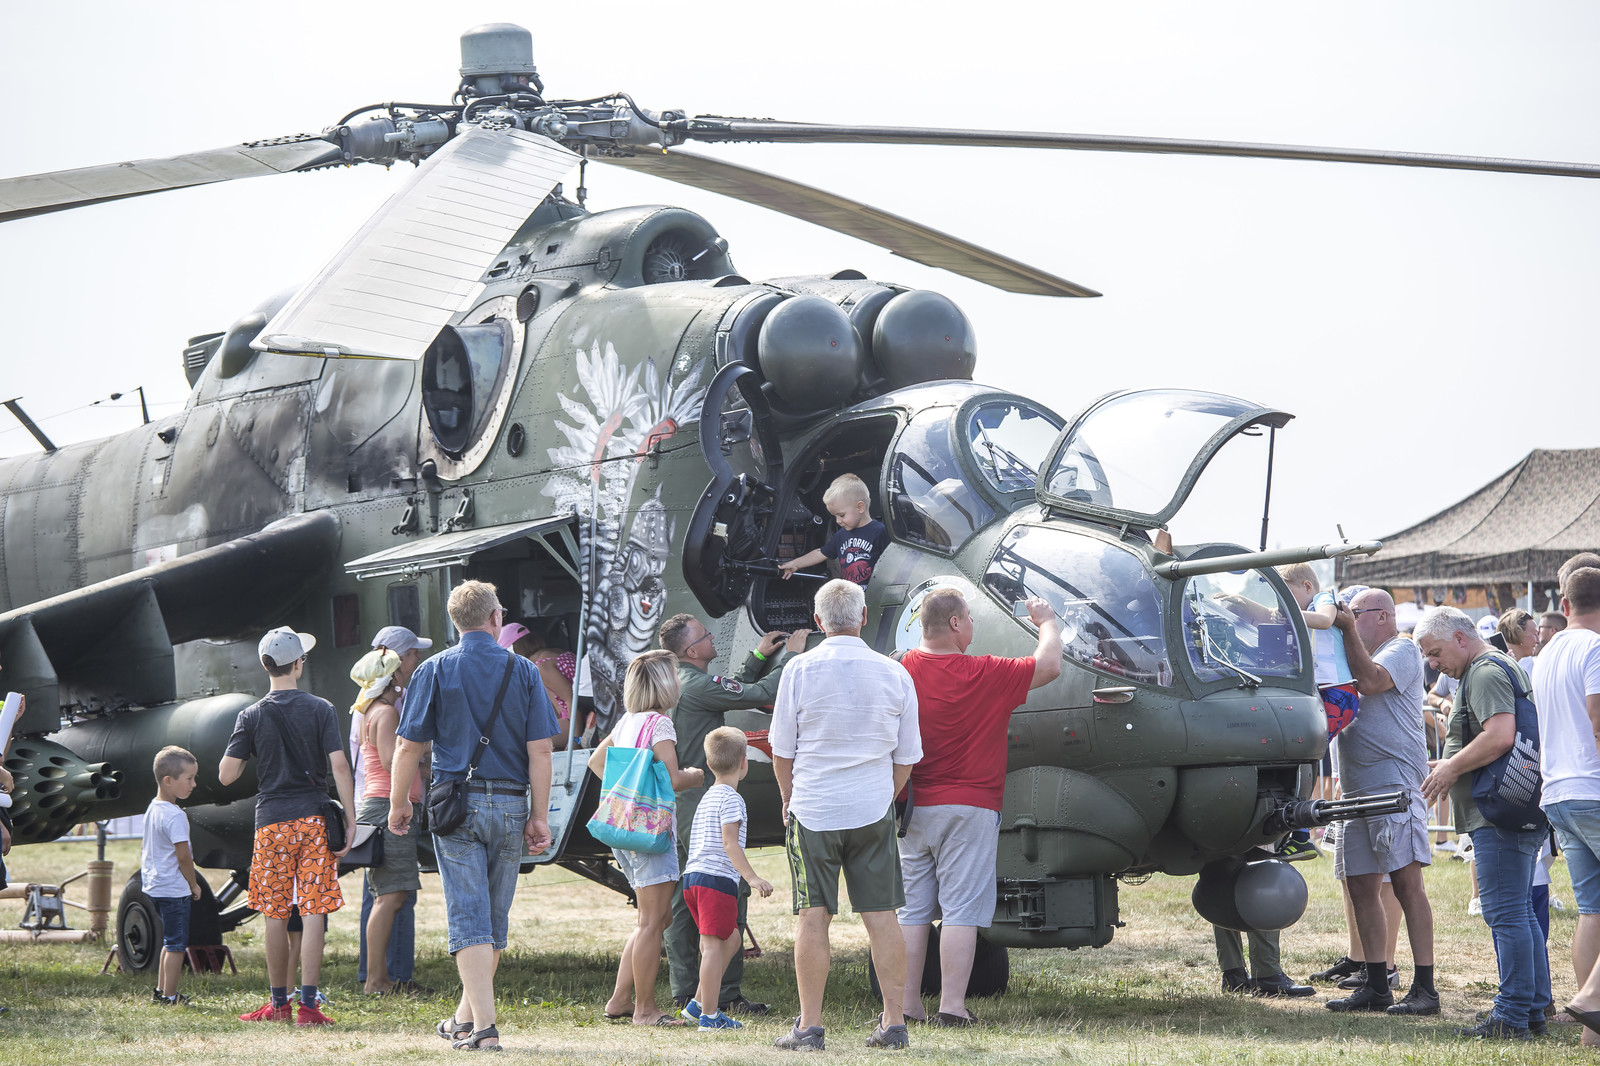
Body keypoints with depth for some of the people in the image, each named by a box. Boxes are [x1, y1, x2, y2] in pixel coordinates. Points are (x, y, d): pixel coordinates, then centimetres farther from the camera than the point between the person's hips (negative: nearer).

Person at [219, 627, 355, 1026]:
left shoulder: (252, 716, 0)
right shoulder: (320, 710, -2)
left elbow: (226, 776, -2)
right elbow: (339, 766, -8)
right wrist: (350, 820, -6)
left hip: (271, 822, 1)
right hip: (314, 819, -1)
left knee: (276, 915, 9)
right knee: (314, 914, -2)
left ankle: (278, 1002, 16)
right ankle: (308, 1005, -7)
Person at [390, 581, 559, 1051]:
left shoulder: (434, 671, 0)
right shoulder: (523, 672, 2)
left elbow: (408, 747, -2)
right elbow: (540, 751, -2)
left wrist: (398, 804, 10)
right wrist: (539, 816, 2)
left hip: (456, 802, -2)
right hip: (510, 806, 2)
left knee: (469, 917, -4)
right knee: (494, 919, 14)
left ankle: (483, 1026, -13)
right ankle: (466, 1016, 26)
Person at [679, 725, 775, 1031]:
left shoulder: (708, 797, 21)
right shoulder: (731, 799, -8)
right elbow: (730, 844, -17)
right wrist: (752, 877, -22)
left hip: (693, 877, 10)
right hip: (717, 879, -10)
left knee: (731, 938, 18)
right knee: (714, 944, -8)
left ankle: (698, 1003, 17)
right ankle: (709, 1016, -9)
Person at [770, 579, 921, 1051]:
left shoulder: (800, 670, -6)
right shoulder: (894, 674, 2)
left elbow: (781, 750, 1)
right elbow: (906, 759, 8)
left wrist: (789, 800, 17)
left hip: (813, 810, -2)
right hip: (874, 812, 2)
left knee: (813, 918, 1)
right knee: (881, 916, 5)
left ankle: (809, 1026, 1)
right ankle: (894, 1023, 7)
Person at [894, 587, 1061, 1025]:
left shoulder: (902, 671, 0)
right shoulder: (983, 675, -12)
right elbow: (1049, 665, -3)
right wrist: (1047, 622, 13)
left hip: (914, 809, 5)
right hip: (970, 808, -5)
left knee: (913, 910, 9)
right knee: (960, 910, -3)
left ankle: (906, 1004, 10)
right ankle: (952, 1005, -5)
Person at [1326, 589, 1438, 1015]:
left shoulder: (1402, 650, 0)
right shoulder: (1362, 655, 27)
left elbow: (1370, 680, -17)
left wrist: (1349, 629, -11)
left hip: (1395, 780, -9)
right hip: (1358, 788, 9)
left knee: (1407, 883, -12)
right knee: (1362, 888, 7)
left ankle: (1424, 988, -14)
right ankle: (1376, 987, 11)